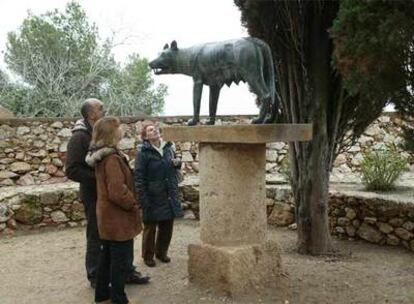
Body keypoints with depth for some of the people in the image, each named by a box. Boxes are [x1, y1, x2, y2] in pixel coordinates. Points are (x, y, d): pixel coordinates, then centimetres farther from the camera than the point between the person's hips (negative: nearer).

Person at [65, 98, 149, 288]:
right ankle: (95, 278, 23)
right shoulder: (79, 137, -15)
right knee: (96, 238, 7)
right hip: (94, 196, -7)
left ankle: (128, 272, 27)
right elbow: (72, 170, -21)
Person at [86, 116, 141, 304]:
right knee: (121, 261, 3)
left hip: (107, 217, 10)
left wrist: (130, 202, 15)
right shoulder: (112, 159, -23)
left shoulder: (100, 156, 8)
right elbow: (117, 192, -28)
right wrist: (133, 204, -12)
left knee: (106, 257, 18)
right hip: (118, 219, -10)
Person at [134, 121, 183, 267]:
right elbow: (139, 178, -14)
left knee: (167, 226, 15)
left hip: (169, 196, 5)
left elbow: (174, 166, 21)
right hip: (153, 197, -5)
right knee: (150, 227, 9)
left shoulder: (168, 147, 4)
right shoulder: (143, 152, -13)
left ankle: (161, 252, 34)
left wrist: (178, 163, -3)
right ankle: (148, 256, 26)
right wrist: (144, 200, -18)